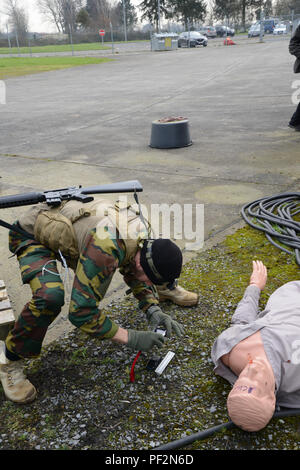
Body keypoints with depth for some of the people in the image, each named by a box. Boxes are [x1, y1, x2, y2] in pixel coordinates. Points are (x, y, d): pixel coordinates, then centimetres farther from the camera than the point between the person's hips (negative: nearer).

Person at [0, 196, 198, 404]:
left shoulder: (142, 231, -16)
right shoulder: (106, 249, -42)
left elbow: (134, 274, 3)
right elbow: (81, 311, -39)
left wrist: (153, 310, -12)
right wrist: (131, 338, -32)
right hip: (32, 233, -7)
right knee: (50, 297, -37)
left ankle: (165, 289, 36)